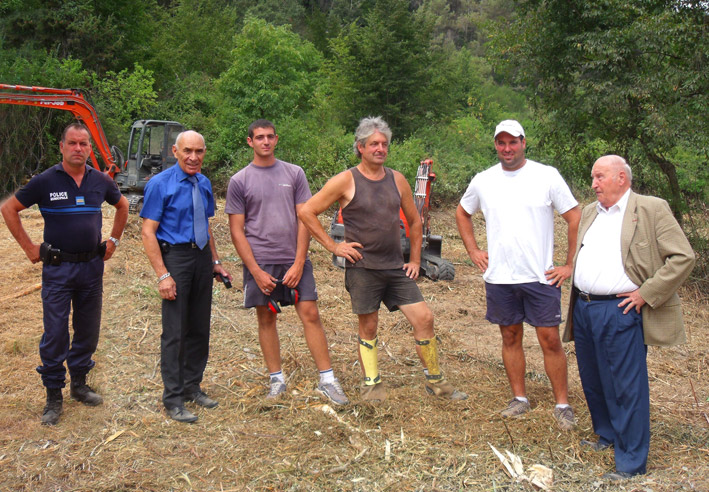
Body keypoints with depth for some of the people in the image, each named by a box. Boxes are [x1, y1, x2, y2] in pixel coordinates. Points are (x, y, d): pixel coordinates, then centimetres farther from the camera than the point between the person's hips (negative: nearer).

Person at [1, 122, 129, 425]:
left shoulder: (100, 181, 2)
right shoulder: (45, 181, -7)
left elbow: (122, 206, 21)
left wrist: (113, 241, 14)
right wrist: (29, 247, -2)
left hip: (92, 266, 4)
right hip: (57, 268, -3)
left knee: (88, 331, 11)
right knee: (55, 335, -1)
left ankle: (79, 384, 28)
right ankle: (54, 396, 11)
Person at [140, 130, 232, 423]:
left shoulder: (204, 183, 11)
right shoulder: (160, 184, -9)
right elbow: (148, 233, -12)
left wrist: (215, 262, 14)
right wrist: (163, 275, -18)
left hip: (202, 257, 6)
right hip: (176, 256, -6)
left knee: (200, 327, 13)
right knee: (174, 331, -3)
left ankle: (192, 387, 28)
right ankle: (173, 399, 8)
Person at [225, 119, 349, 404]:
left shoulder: (294, 174, 6)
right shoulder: (239, 181, 3)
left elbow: (304, 220, 3)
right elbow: (237, 231, 1)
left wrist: (298, 263, -6)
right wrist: (256, 271, -7)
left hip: (294, 260, 0)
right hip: (260, 262, 0)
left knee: (310, 315, -3)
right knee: (266, 319, 7)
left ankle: (327, 380, 4)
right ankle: (277, 379, 21)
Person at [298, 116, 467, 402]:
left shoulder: (397, 180, 8)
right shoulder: (346, 181, -6)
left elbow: (414, 221, 19)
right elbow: (306, 211, -6)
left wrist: (415, 260, 12)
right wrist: (333, 246, -8)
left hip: (396, 268, 4)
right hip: (362, 268, -4)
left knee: (424, 318, 0)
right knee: (368, 327, 6)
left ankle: (435, 382, 15)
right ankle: (371, 384, 23)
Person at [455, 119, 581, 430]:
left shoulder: (547, 176, -4)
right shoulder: (483, 181, 5)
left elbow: (575, 218, -1)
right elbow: (462, 213, 22)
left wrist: (570, 264, -5)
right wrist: (473, 251, 12)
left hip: (541, 276, -3)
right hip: (499, 277, 3)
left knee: (550, 339, -1)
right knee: (510, 337, 12)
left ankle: (562, 405, 12)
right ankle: (519, 398, 25)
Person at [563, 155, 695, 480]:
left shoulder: (651, 209, -4)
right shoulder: (589, 213, 16)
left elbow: (683, 257, -9)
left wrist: (646, 293, -13)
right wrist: (578, 300, 14)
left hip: (620, 312, -7)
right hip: (583, 309, 7)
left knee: (627, 387, -2)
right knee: (592, 380, 17)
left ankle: (631, 462, 9)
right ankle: (607, 435, 38)